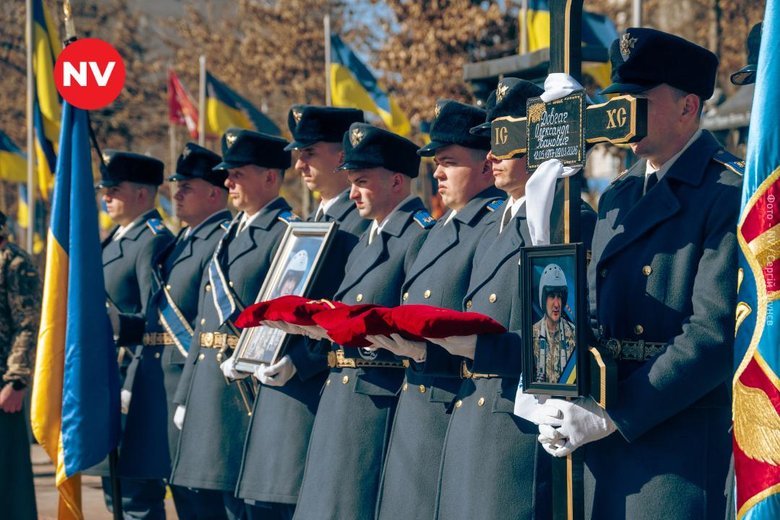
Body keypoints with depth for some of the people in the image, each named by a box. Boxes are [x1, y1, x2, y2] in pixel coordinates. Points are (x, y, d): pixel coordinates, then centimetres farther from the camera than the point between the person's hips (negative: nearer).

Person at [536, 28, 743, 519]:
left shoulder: (730, 194, -10)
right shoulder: (618, 198, 15)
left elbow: (717, 333, -18)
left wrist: (612, 416, -18)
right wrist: (563, 406, -3)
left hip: (685, 441, -7)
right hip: (606, 442, 7)